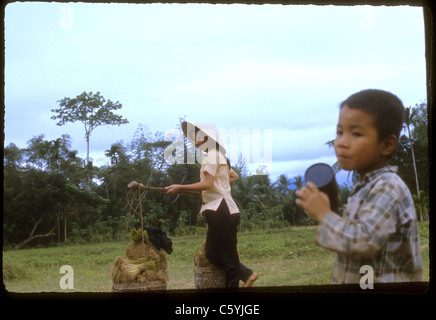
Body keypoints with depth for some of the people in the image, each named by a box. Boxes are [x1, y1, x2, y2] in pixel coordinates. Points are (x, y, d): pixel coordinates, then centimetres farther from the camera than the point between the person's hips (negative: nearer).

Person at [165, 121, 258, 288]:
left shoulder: (212, 155, -10)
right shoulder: (218, 155, 21)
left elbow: (207, 184, -20)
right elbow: (235, 176, 33)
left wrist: (180, 187, -18)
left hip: (221, 211, -10)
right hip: (218, 210, 10)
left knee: (227, 255, -2)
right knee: (212, 253, 10)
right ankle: (247, 274, 14)